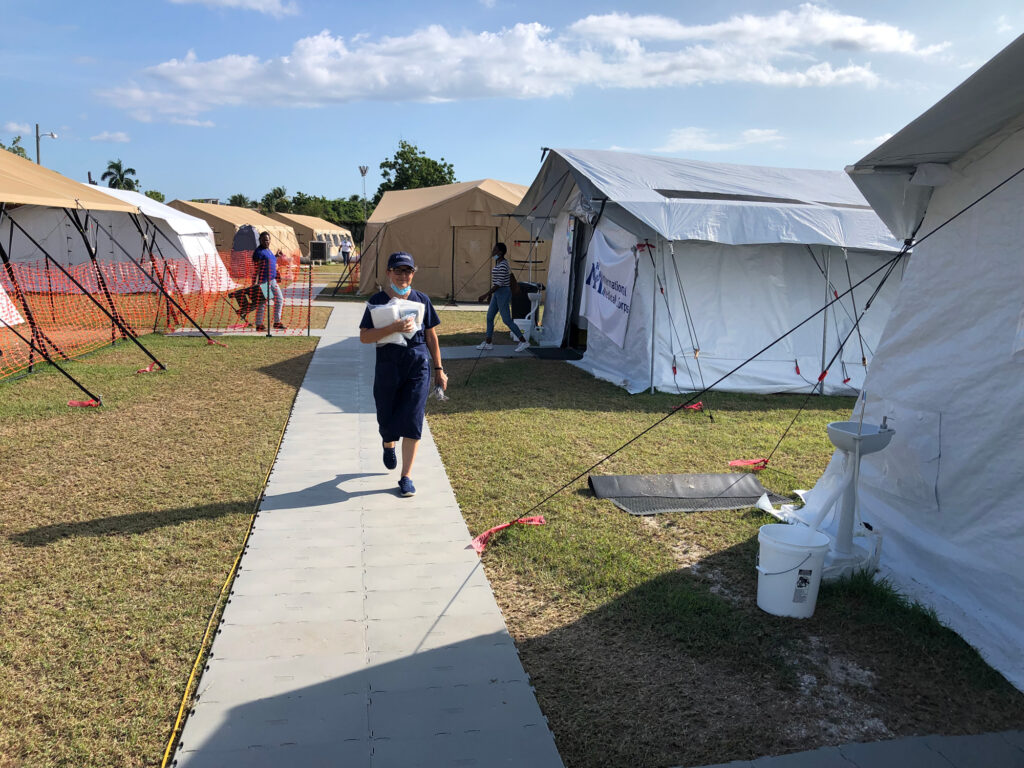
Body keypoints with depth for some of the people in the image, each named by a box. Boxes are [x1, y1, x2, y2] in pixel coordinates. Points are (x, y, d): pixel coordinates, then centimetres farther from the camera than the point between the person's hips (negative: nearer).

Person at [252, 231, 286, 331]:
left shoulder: (268, 250, 16)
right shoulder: (258, 252, -11)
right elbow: (257, 267, -18)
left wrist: (275, 256, 18)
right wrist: (256, 281, -25)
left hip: (272, 280, 9)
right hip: (263, 281, -9)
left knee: (279, 299, 12)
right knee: (262, 302, -4)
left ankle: (277, 322, 21)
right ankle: (259, 325, 5)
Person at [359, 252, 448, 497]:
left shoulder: (421, 300, 5)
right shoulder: (377, 301, 0)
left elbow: (431, 336, 12)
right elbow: (364, 336, -10)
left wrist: (439, 369, 12)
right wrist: (394, 327, -22)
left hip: (418, 368, 0)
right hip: (387, 368, 0)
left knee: (412, 422, -5)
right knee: (387, 421, 10)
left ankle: (406, 477, 5)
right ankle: (388, 444, 49)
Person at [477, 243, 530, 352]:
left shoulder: (503, 266, -21)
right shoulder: (499, 262, 10)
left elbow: (499, 283, -24)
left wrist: (486, 294, -22)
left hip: (502, 293, -10)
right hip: (497, 294, 10)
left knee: (507, 320, -4)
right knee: (489, 317, 12)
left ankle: (523, 342, 3)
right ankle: (488, 343, 19)